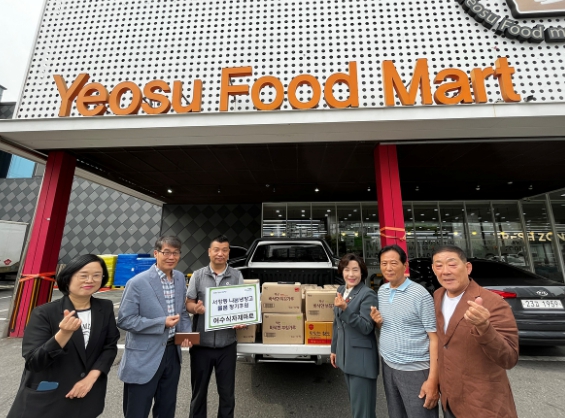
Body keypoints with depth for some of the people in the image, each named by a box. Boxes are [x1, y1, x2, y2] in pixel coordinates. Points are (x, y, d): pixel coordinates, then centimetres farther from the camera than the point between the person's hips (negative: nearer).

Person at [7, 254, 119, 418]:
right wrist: (64, 333, -34)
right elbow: (33, 362, -19)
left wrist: (91, 376, -13)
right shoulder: (44, 313, -15)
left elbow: (110, 346, -2)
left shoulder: (106, 308, -6)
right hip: (45, 402, -2)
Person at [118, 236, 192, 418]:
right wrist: (162, 323, -22)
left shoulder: (180, 278, 0)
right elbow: (124, 320, -17)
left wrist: (186, 331, -6)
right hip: (144, 358, -5)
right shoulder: (137, 282, -18)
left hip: (172, 352, 6)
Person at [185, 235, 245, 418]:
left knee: (227, 392, 16)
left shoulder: (237, 276, -2)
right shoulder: (198, 275, -1)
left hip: (227, 345, 0)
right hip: (201, 344, 0)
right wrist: (196, 308, -21)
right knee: (199, 390, 20)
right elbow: (188, 303, 0)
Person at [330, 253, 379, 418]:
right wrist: (334, 349, 16)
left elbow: (366, 328, -22)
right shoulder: (341, 290, 3)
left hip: (361, 358, -7)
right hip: (345, 355, 7)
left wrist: (345, 308, -33)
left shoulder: (368, 294, -18)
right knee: (354, 402, 23)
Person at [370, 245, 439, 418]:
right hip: (388, 366, 6)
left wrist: (432, 380, -14)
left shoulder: (420, 295, -15)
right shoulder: (382, 291, 2)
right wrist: (377, 321, -8)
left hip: (414, 370, -5)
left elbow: (434, 339, -13)